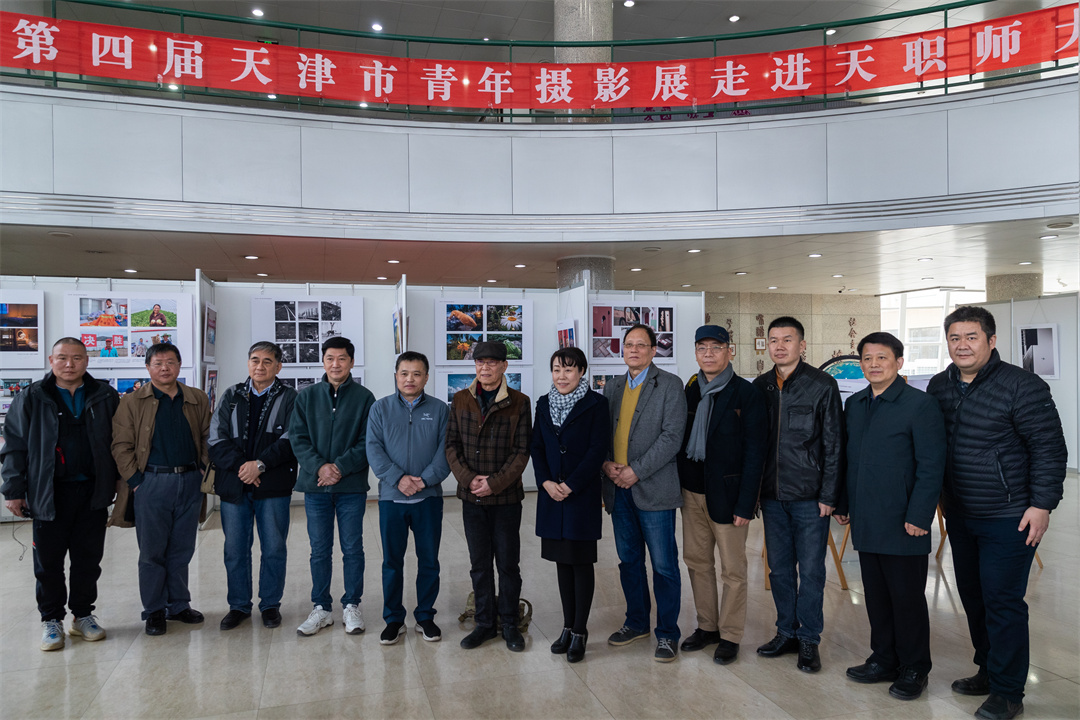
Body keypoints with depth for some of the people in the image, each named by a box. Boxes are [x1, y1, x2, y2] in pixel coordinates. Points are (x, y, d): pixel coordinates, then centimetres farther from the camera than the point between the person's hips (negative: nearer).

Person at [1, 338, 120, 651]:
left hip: (93, 493, 1)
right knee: (48, 562, 6)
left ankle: (83, 615, 24)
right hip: (50, 494, -1)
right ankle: (51, 620, 21)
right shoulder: (31, 399, 1)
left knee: (88, 560, 9)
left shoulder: (105, 397, 5)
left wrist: (121, 483, 7)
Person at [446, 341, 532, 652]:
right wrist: (468, 478, -11)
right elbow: (452, 444, 3)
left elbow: (522, 450, -7)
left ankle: (509, 623, 22)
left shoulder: (519, 402, -4)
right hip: (472, 498, 3)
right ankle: (485, 623, 25)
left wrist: (494, 483, -14)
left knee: (508, 563, 7)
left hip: (506, 497, -2)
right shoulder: (460, 400, 5)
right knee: (479, 564, 12)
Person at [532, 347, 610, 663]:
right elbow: (536, 447, 8)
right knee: (562, 561, 12)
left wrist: (570, 485, -16)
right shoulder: (544, 404, 9)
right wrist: (546, 482, -8)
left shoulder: (596, 404, -6)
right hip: (551, 494, 5)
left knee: (581, 562, 2)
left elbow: (598, 449, -12)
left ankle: (579, 631, 13)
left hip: (583, 495, -5)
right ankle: (568, 626, 24)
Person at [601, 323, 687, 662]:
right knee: (629, 560, 15)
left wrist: (636, 471, -16)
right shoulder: (612, 388, 14)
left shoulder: (669, 385, -3)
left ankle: (667, 633, 14)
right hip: (618, 488, 5)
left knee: (664, 564, 1)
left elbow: (672, 436, -12)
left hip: (653, 488, -5)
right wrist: (607, 464, -5)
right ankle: (637, 622, 31)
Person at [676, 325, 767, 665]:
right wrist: (679, 486, 2)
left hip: (726, 493, -5)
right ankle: (707, 626, 30)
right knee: (697, 561, 14)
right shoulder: (690, 391, 8)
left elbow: (755, 451, -10)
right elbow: (680, 440, 10)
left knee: (732, 569, 4)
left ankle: (730, 636, 19)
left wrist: (745, 503, -15)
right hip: (692, 491, 5)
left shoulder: (747, 394, -7)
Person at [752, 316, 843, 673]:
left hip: (809, 497, -4)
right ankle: (787, 633, 27)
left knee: (811, 570, 4)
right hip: (772, 495, 4)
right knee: (779, 568, 12)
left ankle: (809, 640, 18)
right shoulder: (760, 387, 7)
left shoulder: (822, 385, -5)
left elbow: (833, 445, -5)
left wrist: (828, 495, -9)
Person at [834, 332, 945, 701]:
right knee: (876, 595, 15)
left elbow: (931, 465, -12)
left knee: (907, 598, 6)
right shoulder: (854, 405, 11)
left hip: (902, 525, -6)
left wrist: (919, 516, -16)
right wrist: (842, 504, 14)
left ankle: (913, 670, 22)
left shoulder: (920, 404, -9)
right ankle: (884, 660, 30)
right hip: (865, 524, 6)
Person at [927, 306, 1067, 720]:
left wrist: (1041, 505, -15)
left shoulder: (1022, 386, -13)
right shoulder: (939, 387, 5)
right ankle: (987, 670, 33)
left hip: (1009, 517, -6)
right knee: (972, 596, 16)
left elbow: (1049, 448, -12)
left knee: (1003, 601, -3)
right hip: (960, 515, 6)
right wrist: (940, 495, 14)